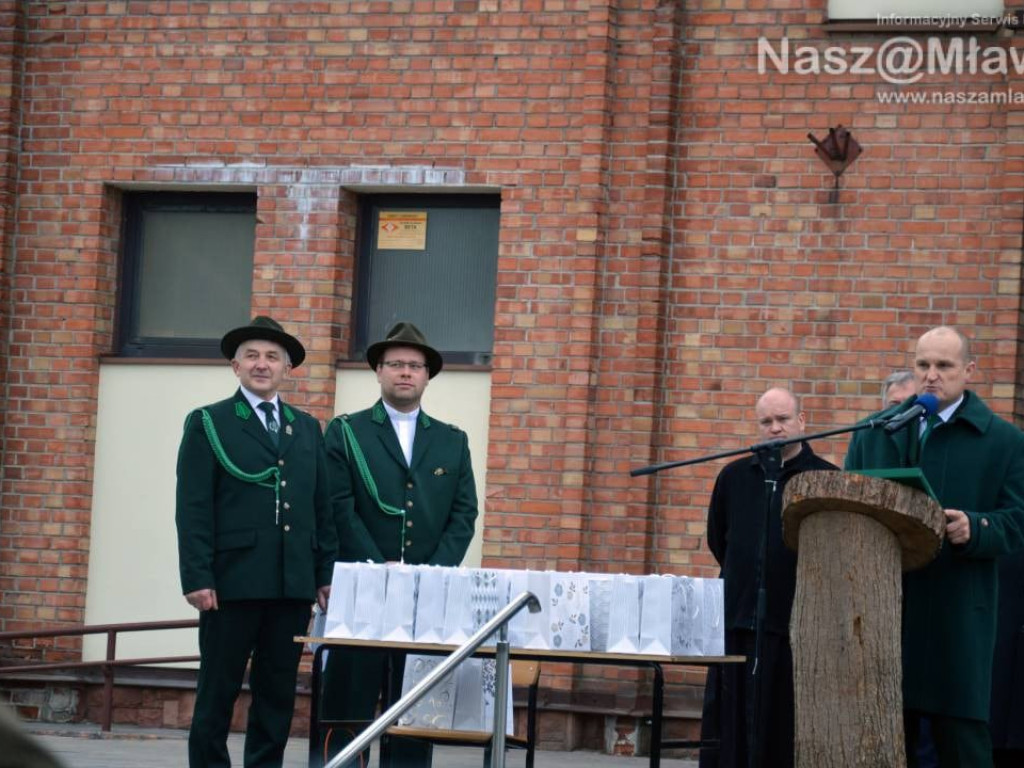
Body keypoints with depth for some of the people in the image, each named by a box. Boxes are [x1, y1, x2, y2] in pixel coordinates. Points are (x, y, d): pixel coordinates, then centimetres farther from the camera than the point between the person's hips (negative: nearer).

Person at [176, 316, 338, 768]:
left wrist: (327, 574, 6)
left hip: (294, 585, 4)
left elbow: (322, 508, 14)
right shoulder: (208, 424, 3)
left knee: (279, 693, 6)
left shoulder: (308, 429, 16)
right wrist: (196, 578, -12)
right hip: (232, 580, -4)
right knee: (218, 692, 1)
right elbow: (193, 509, -4)